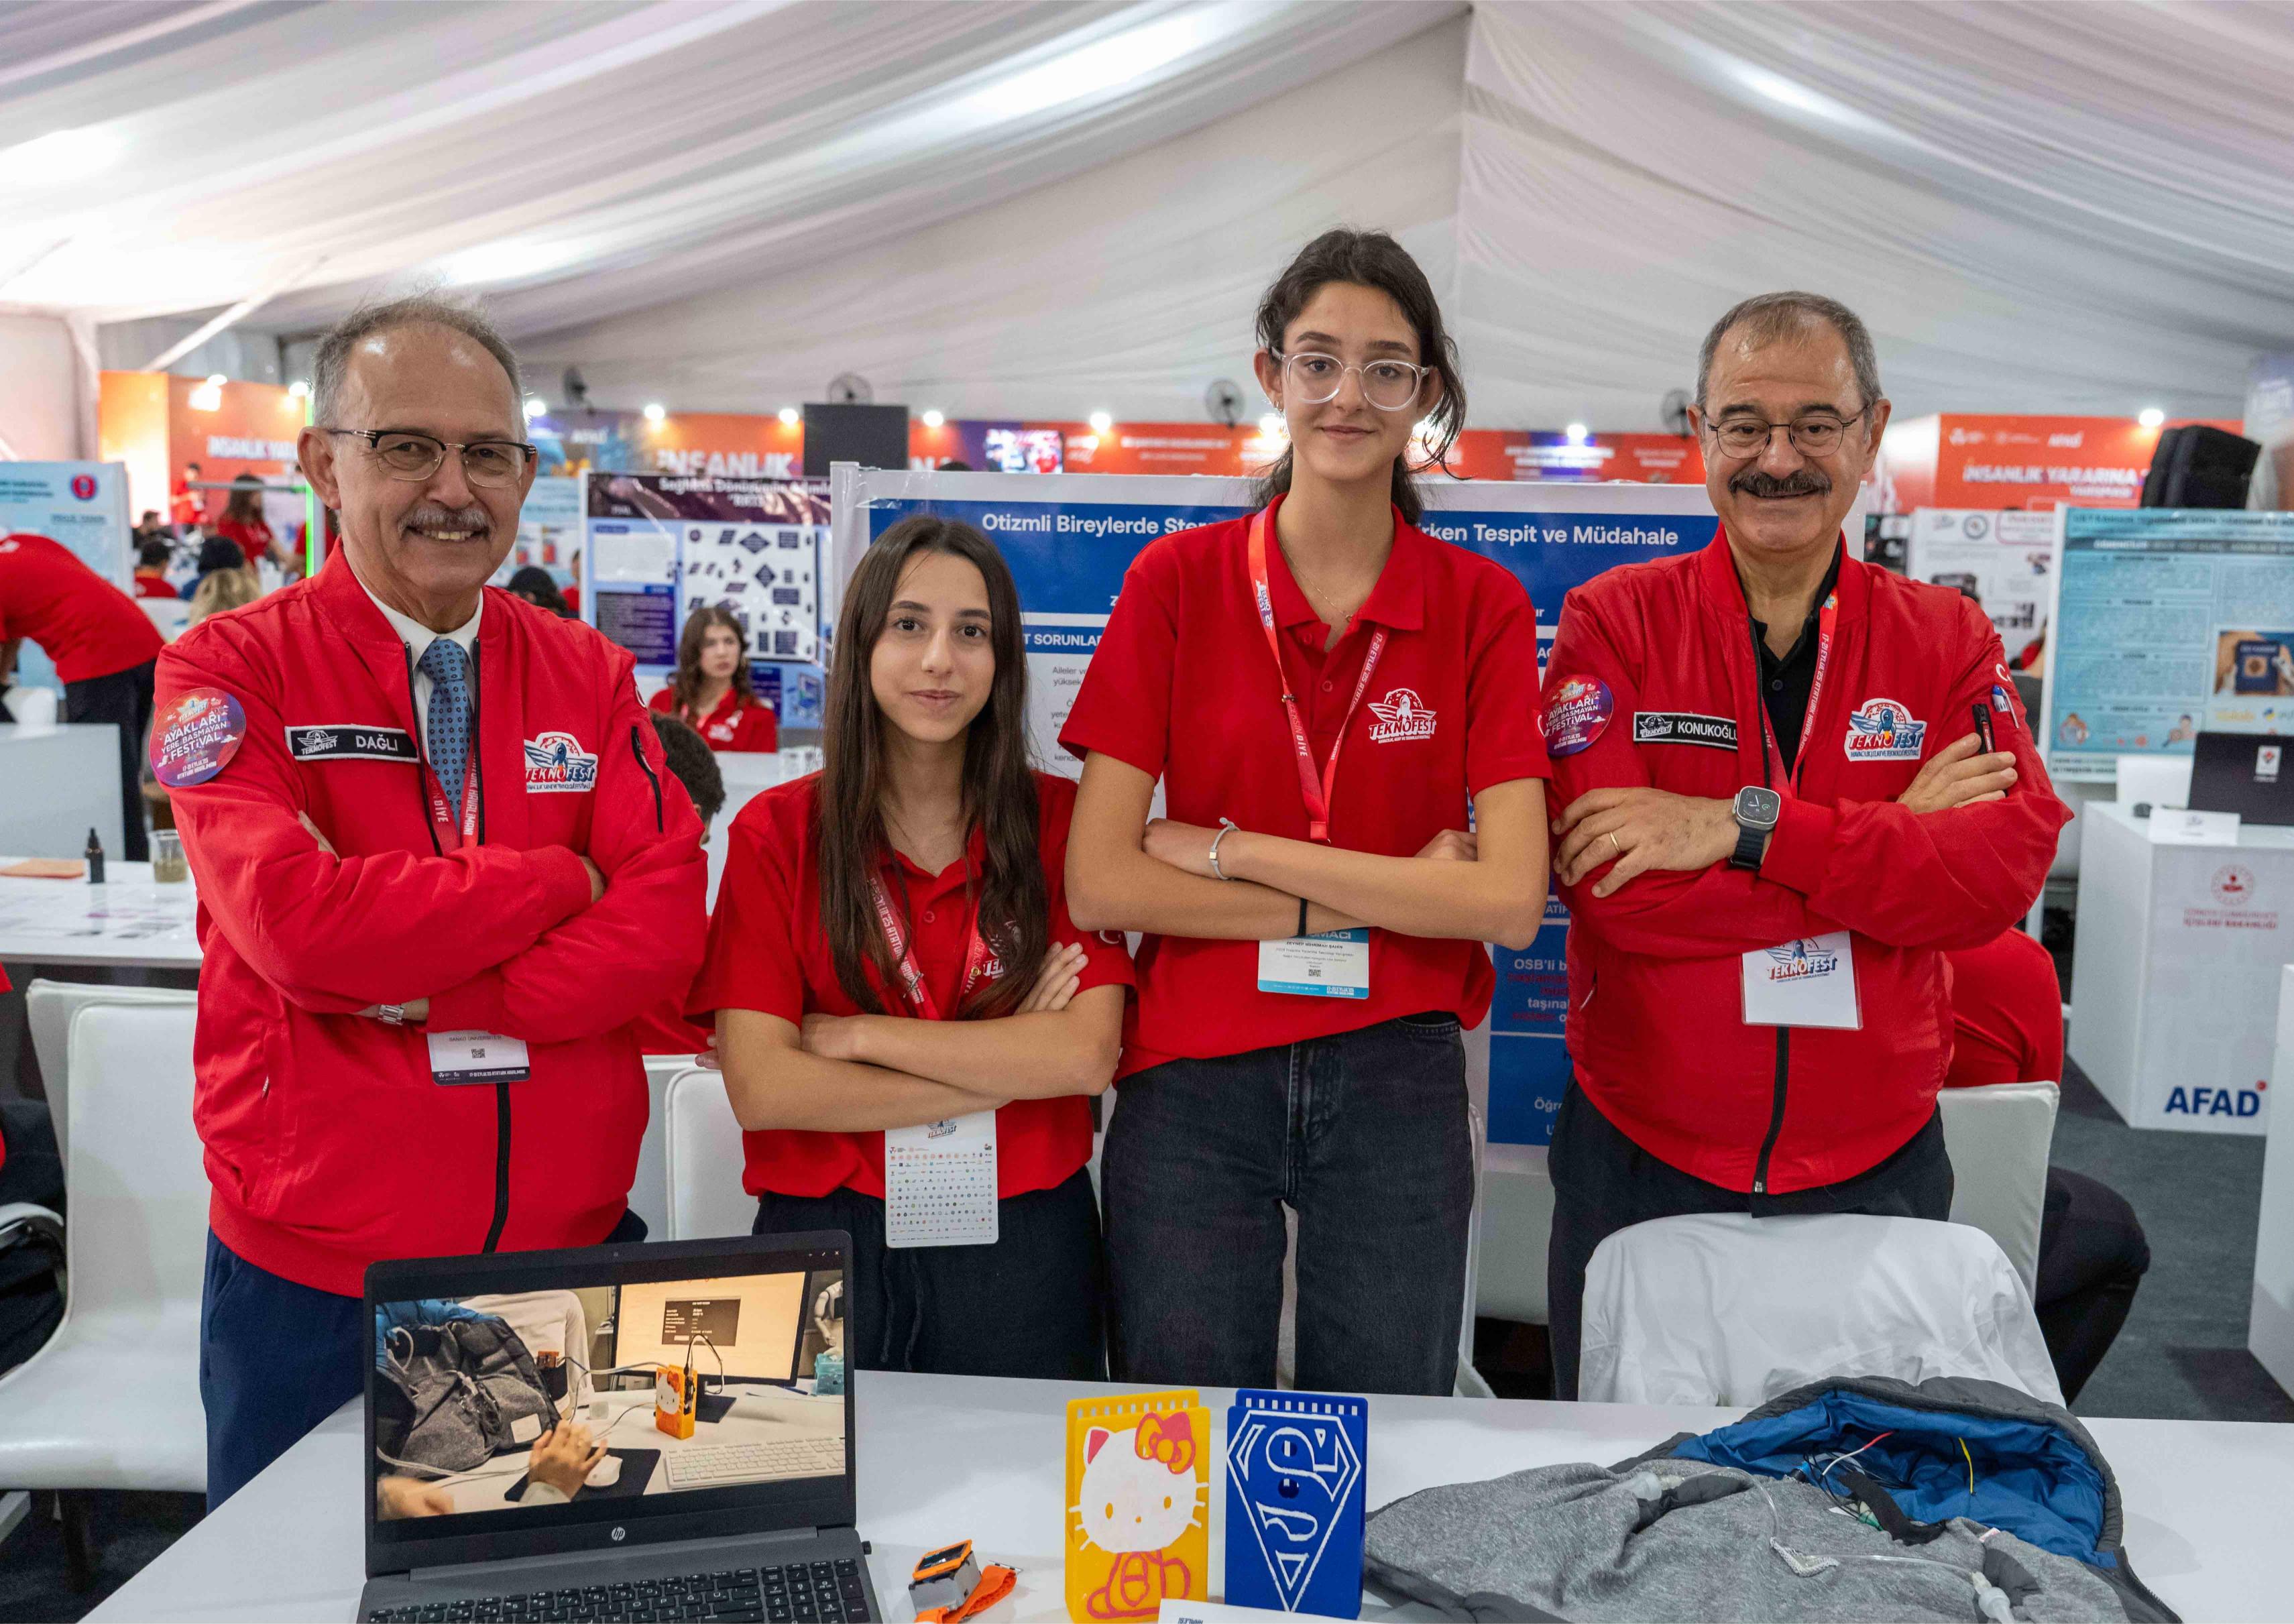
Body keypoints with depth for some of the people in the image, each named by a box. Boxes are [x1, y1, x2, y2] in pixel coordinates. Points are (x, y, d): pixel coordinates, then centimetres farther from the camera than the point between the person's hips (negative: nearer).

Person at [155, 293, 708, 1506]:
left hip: (575, 1256, 3)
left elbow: (666, 927, -8)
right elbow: (293, 918, -22)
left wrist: (429, 996, -18)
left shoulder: (590, 677, 4)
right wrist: (560, 881, -13)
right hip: (311, 1287, -2)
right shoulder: (232, 671, -5)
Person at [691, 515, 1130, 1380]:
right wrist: (1006, 1065, -12)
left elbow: (1088, 1056, -12)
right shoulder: (775, 832, -3)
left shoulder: (1062, 821, -1)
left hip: (1023, 1245, 1)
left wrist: (859, 1036, -13)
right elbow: (759, 1089, -12)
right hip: (826, 1236, 0)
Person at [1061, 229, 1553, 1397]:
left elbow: (1509, 899, -11)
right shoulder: (1177, 581, -2)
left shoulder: (1483, 607, 0)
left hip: (1394, 1080, 1)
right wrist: (1381, 896, -11)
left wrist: (1232, 850, -13)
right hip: (1191, 1078, 0)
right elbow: (1099, 884, -9)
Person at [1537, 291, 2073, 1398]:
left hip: (1873, 1170, 2)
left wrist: (1750, 828, -25)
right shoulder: (1612, 622, -6)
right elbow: (1612, 883, -20)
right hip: (1641, 1168, -1)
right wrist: (1900, 838, -15)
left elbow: (2008, 865, -15)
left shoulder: (1948, 639, 1)